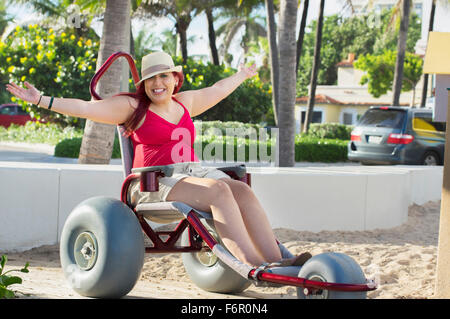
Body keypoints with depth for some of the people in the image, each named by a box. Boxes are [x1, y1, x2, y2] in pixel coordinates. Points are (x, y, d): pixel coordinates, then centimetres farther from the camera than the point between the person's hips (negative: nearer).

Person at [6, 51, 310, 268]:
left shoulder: (184, 102, 22)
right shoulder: (132, 106, 5)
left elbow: (216, 90, 40)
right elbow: (85, 108, -2)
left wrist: (242, 75, 56)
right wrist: (42, 100, -11)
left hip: (194, 171, 6)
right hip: (156, 182, -6)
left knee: (242, 190, -24)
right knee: (218, 190, -32)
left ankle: (276, 261, -37)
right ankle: (254, 266, -42)